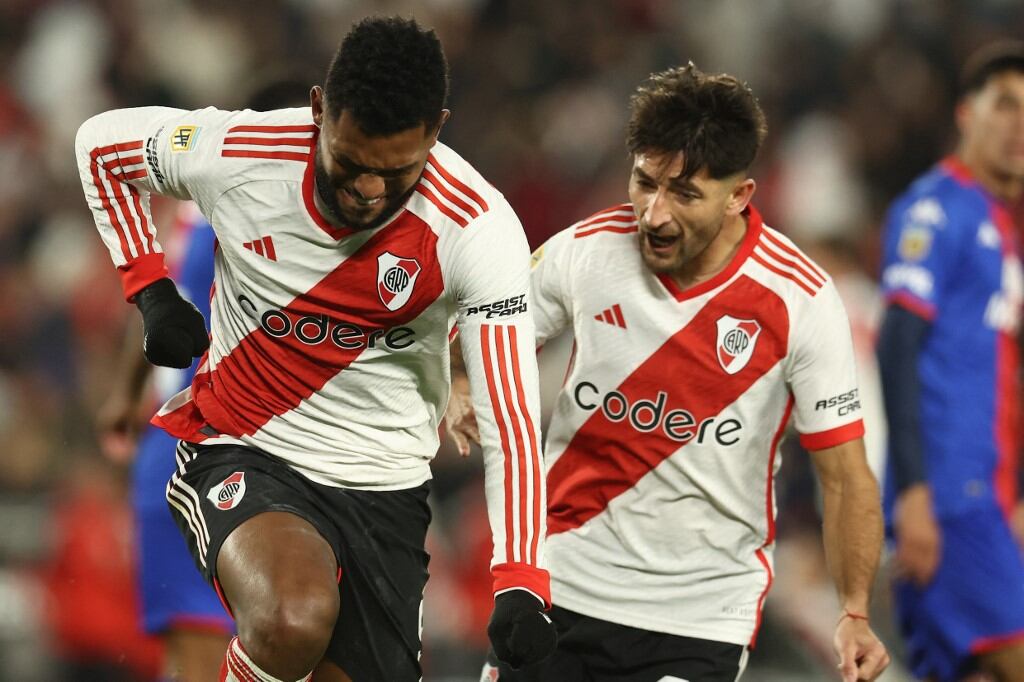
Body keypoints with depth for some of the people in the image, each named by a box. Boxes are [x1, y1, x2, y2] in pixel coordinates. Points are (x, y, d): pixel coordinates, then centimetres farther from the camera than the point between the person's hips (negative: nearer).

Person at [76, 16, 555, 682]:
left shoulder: (478, 228, -18)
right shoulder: (235, 153, -16)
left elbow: (510, 416, -20)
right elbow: (101, 142, 6)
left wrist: (520, 582, -31)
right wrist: (149, 288, -2)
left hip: (382, 490, 2)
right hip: (239, 454, -2)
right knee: (295, 623, -33)